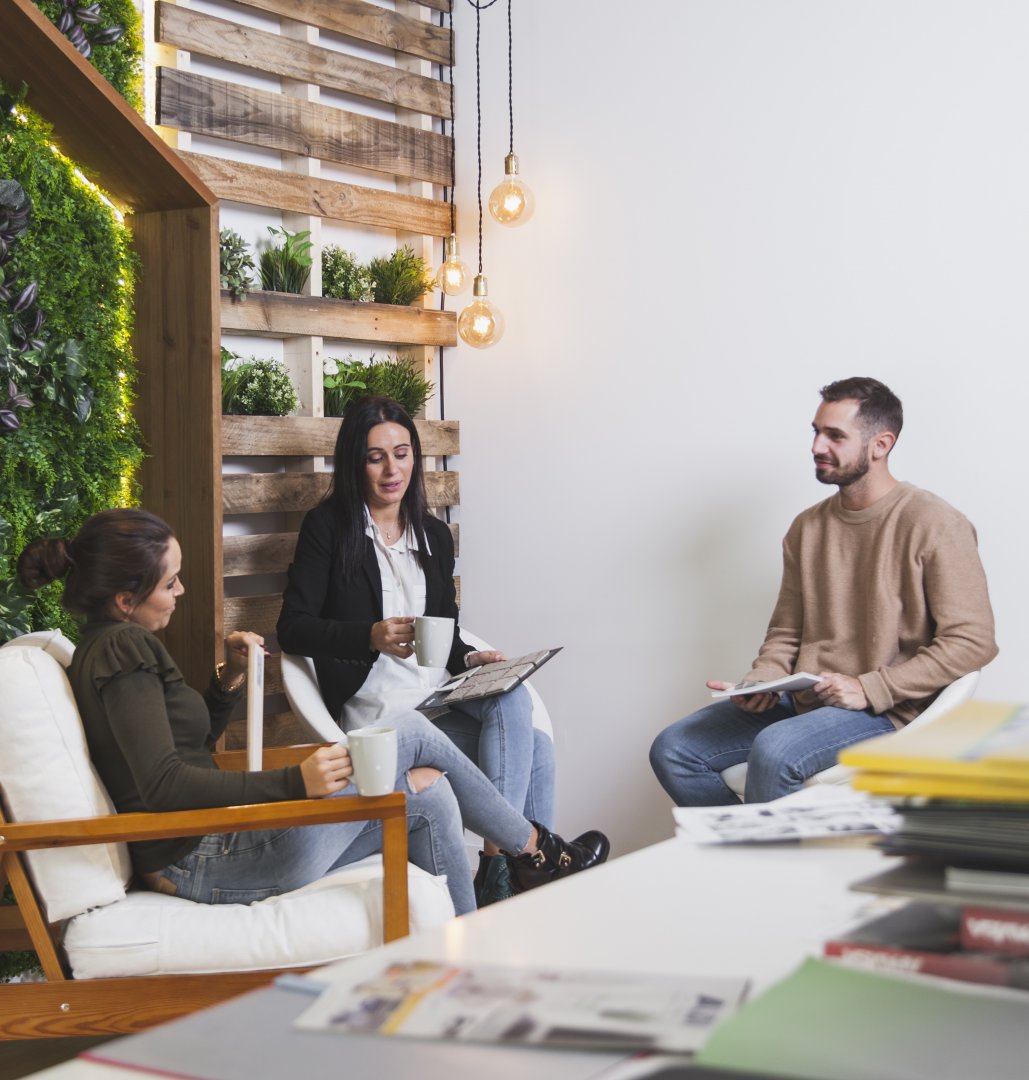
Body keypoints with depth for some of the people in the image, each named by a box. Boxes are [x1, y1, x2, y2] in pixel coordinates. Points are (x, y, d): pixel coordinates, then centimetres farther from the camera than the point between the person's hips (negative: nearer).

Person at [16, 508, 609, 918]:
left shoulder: (110, 648, 16)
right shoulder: (123, 650, -16)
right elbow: (164, 785, -27)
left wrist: (230, 680, 7)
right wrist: (295, 781, -30)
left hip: (215, 846, 10)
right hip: (205, 863, -10)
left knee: (429, 793, 6)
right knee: (415, 738, -6)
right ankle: (535, 851, 16)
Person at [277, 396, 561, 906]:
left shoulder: (434, 535, 18)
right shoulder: (327, 527, 2)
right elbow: (292, 629, -6)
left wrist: (469, 657, -2)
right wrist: (370, 636, -23)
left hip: (441, 696, 5)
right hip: (376, 708, -5)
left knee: (513, 699, -29)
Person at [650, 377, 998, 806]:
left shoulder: (933, 525, -7)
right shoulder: (807, 528, 13)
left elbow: (972, 641, -12)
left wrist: (868, 688, -17)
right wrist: (761, 680, -3)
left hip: (884, 710, -7)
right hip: (801, 702, 7)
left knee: (773, 752, -34)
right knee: (672, 750, -9)